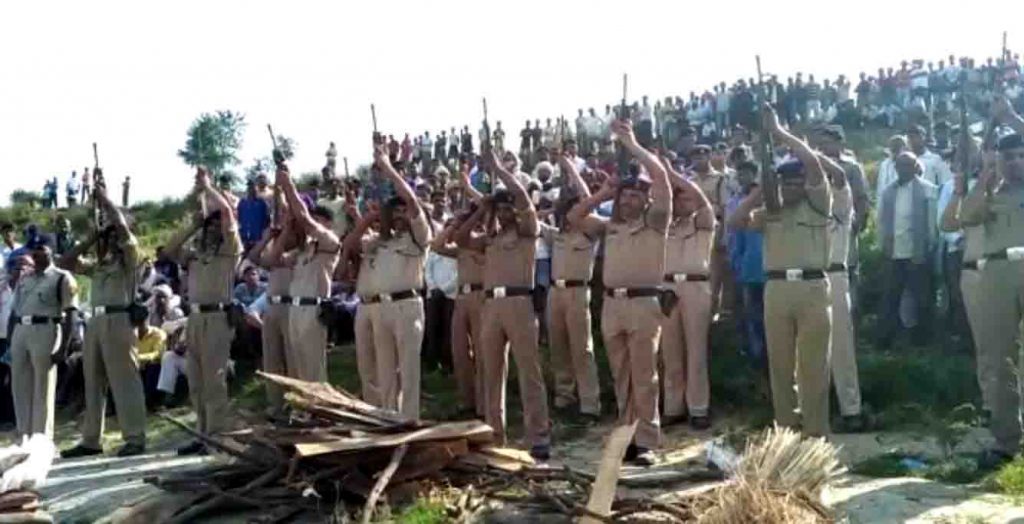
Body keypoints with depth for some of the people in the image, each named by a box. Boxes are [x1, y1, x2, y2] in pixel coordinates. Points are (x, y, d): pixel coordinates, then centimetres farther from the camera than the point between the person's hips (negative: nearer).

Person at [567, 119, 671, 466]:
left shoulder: (655, 221, 3)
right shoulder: (609, 225, 17)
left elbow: (660, 176, -7)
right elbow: (574, 217, 16)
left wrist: (632, 144, -1)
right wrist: (603, 193, 13)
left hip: (643, 303, -5)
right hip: (611, 304, 5)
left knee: (644, 376, -4)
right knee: (621, 377, 9)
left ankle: (647, 442, -1)